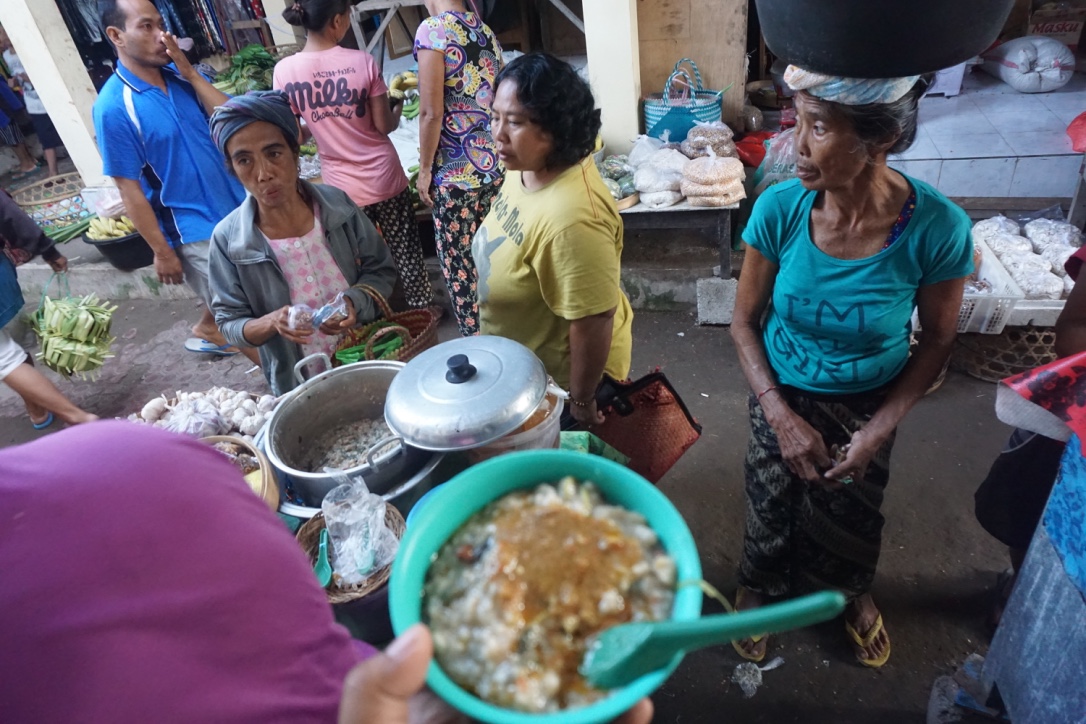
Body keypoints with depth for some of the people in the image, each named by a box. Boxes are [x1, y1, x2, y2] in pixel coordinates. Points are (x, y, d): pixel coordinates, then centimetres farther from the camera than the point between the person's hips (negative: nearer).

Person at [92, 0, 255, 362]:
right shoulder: (113, 106, -14)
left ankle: (207, 333, 50)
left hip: (236, 208, 7)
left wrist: (191, 73, -12)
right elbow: (129, 188, -12)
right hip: (195, 228, -6)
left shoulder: (179, 75, 4)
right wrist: (162, 251, -12)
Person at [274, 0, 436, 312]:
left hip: (341, 186, 2)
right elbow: (385, 125, -6)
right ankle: (421, 309, 29)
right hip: (383, 176, -1)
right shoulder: (362, 61, -12)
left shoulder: (284, 71, -7)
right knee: (405, 249, 15)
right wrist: (398, 105, 15)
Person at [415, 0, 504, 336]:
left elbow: (431, 113, -15)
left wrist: (425, 169, -5)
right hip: (496, 164, 7)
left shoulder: (432, 30, -11)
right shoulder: (485, 30, 11)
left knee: (461, 265, 6)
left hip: (457, 171, -7)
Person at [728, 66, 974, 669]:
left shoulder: (938, 228, -25)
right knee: (771, 506, 21)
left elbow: (937, 338, -9)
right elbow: (745, 320, -12)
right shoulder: (780, 208, -24)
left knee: (851, 515, 24)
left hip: (868, 407, 0)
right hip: (782, 398, 0)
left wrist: (881, 429, -15)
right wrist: (782, 417, -18)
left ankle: (852, 592, 59)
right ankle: (757, 586, 54)